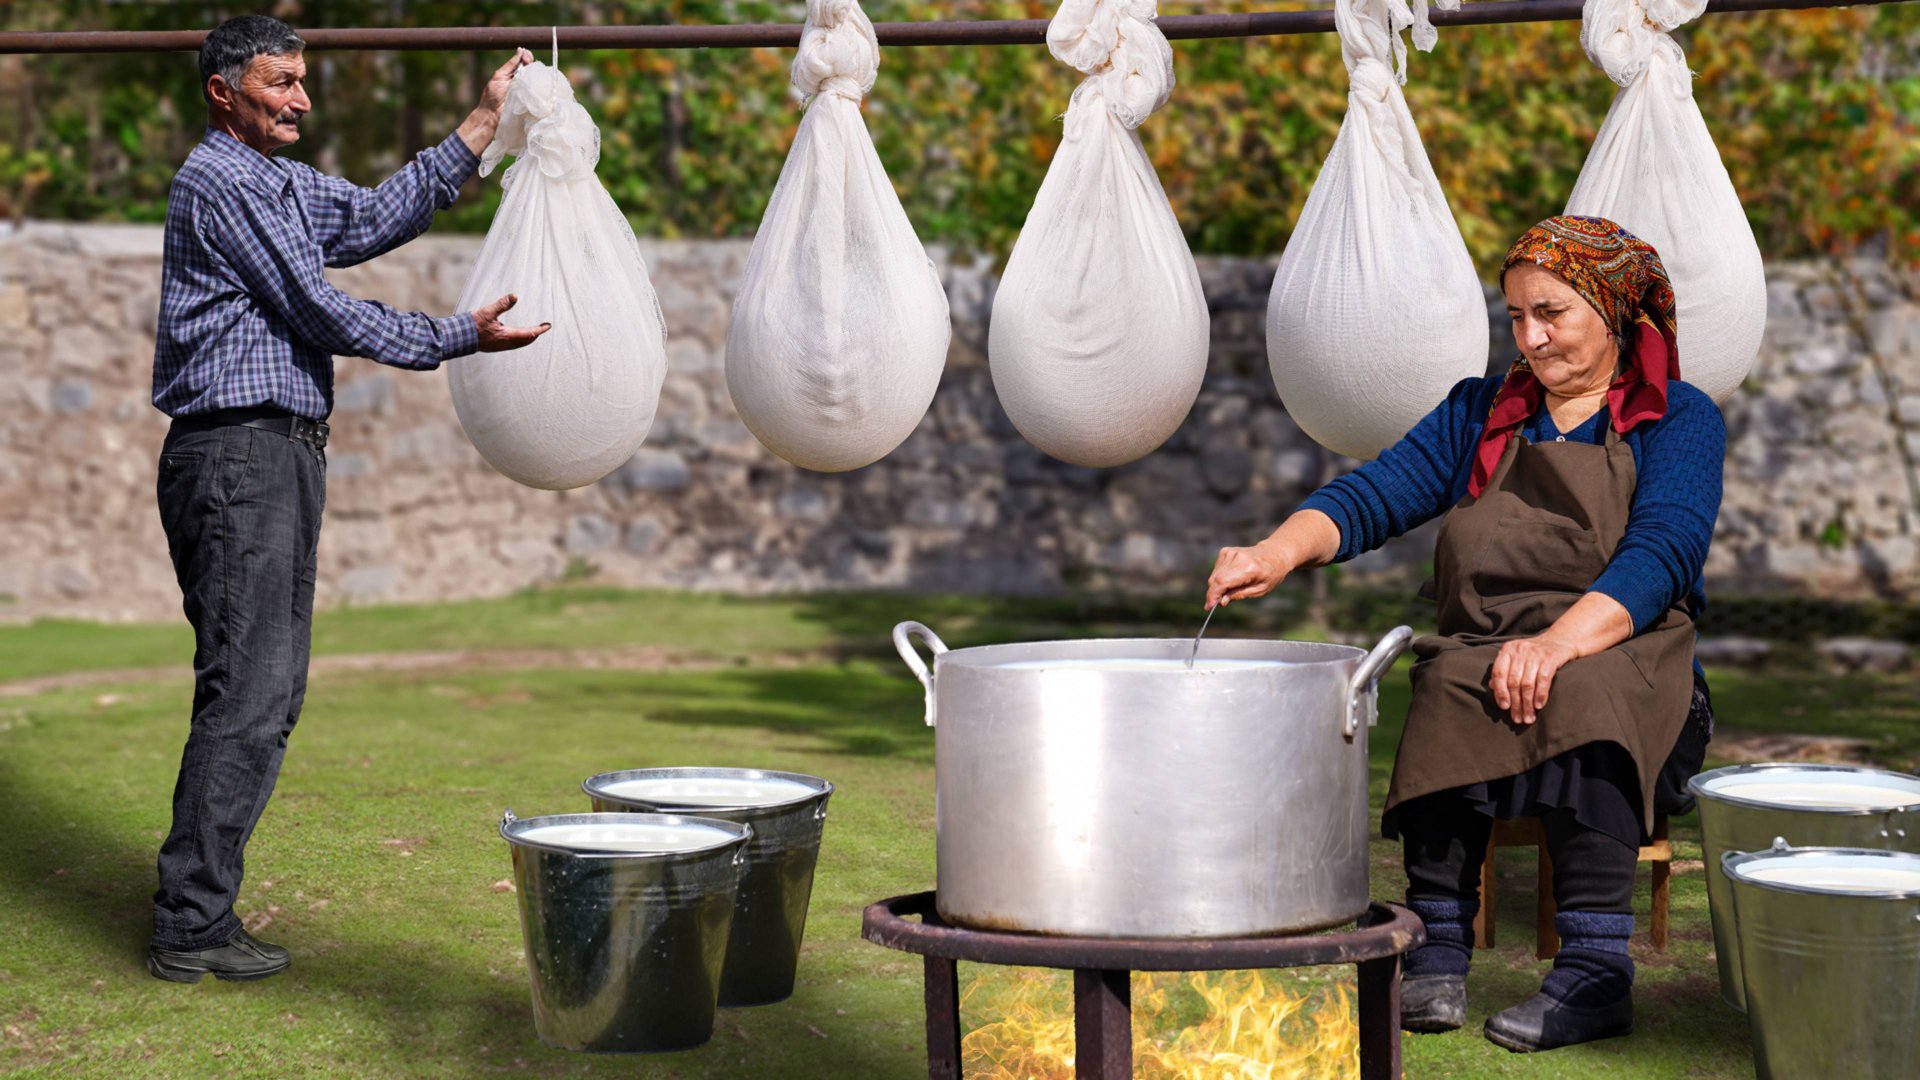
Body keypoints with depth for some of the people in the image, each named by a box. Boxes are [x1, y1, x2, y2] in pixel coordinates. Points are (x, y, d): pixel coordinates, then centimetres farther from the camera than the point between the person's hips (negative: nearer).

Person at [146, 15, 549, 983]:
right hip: (238, 457, -10)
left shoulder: (282, 183, 20)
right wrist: (460, 338, -9)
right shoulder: (218, 185, -11)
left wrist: (483, 123, 19)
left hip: (279, 459, 10)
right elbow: (322, 314, -13)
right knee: (246, 699, -11)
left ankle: (200, 906, 16)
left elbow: (380, 218, 21)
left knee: (268, 694, 11)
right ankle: (191, 928, -7)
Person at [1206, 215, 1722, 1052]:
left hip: (1626, 677, -2)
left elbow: (1658, 558, -10)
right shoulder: (1480, 414, 20)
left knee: (1578, 695, -36)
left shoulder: (1679, 420, 7)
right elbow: (1374, 494, 7)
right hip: (1478, 661, 2)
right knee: (1451, 688, -32)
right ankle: (1436, 959, -33)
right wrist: (1281, 551, -15)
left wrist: (1558, 644, -28)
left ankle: (1595, 968, -37)